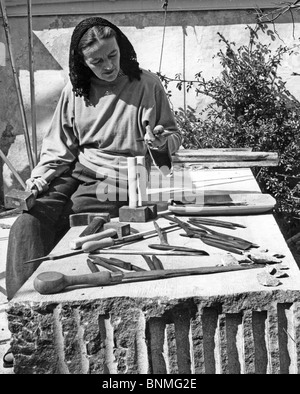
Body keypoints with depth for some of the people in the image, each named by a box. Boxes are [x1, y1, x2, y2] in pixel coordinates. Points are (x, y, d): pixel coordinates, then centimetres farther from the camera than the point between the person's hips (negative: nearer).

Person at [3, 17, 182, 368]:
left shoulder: (147, 85, 2)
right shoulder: (75, 90, 11)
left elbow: (174, 135, 10)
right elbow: (59, 146, 16)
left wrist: (164, 141, -14)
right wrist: (40, 175, 0)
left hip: (119, 178, -4)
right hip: (74, 173, 4)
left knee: (71, 228, -26)